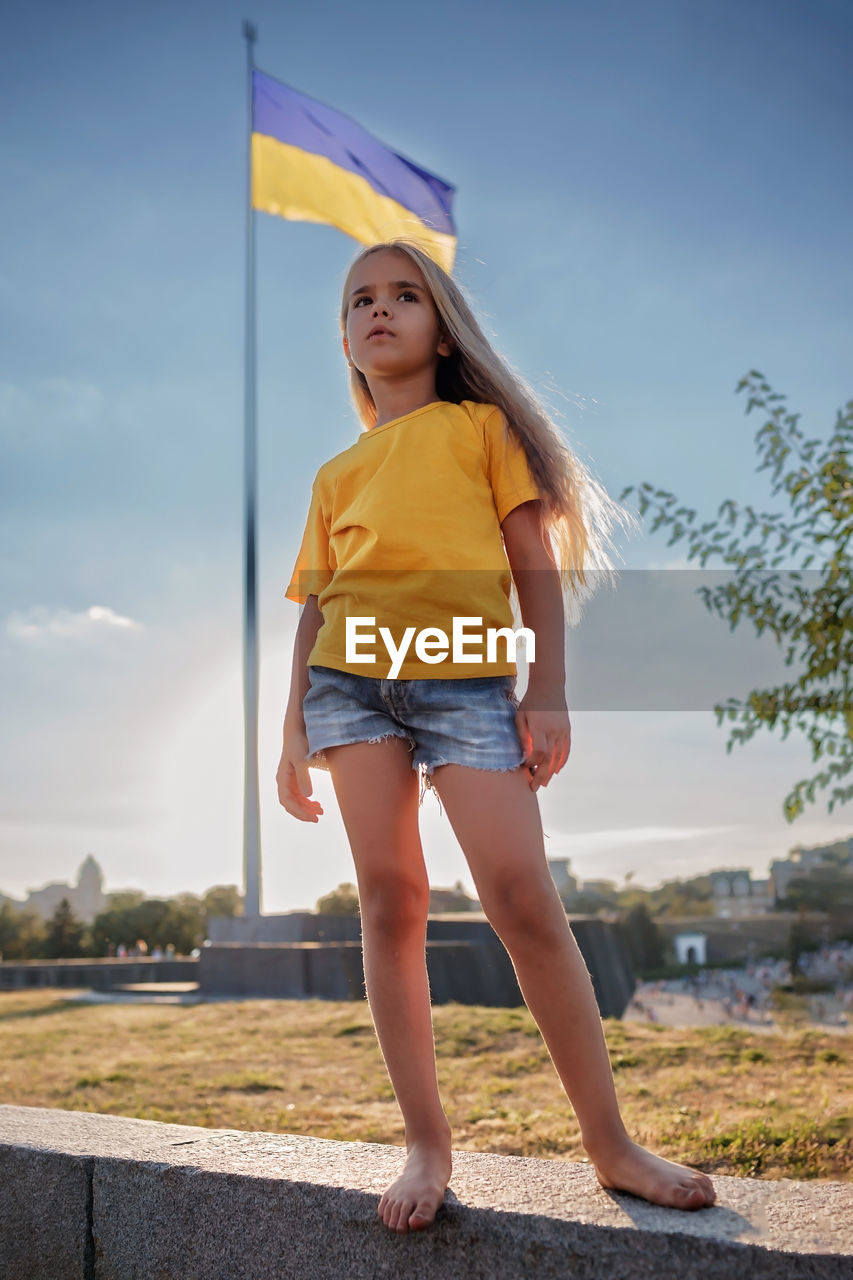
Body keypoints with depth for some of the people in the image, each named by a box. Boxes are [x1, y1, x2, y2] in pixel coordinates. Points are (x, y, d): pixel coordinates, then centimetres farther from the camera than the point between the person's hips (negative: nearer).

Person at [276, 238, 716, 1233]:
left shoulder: (483, 426, 13)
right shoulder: (337, 473, 22)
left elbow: (537, 564, 6)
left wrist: (548, 695, -4)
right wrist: (294, 732, 12)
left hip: (468, 679, -3)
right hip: (352, 678, 4)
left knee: (522, 896, -13)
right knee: (389, 898, -3)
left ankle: (611, 1143, -2)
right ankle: (427, 1143, 7)